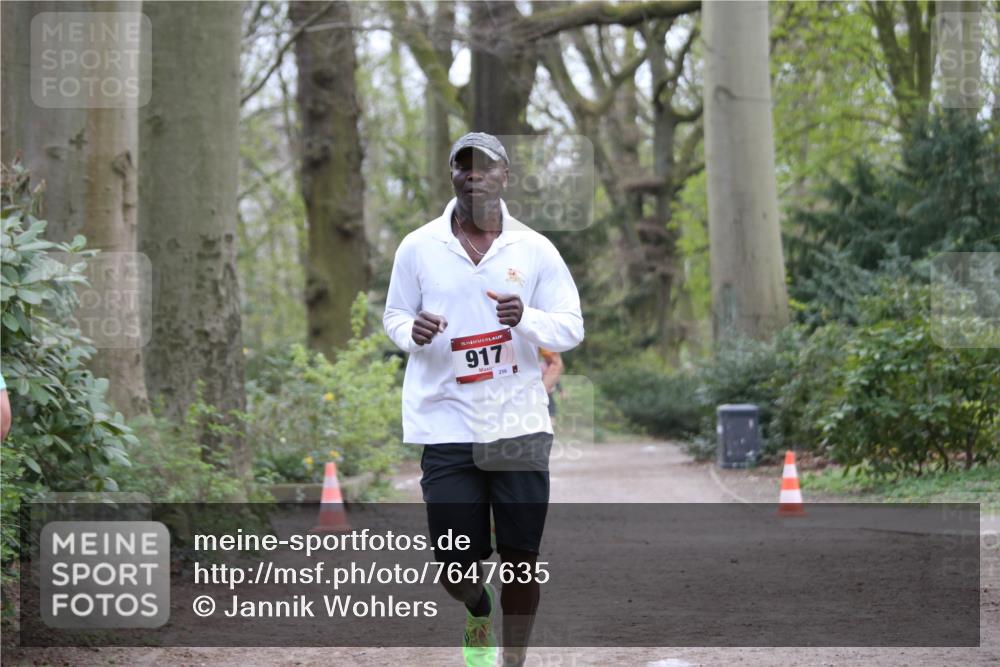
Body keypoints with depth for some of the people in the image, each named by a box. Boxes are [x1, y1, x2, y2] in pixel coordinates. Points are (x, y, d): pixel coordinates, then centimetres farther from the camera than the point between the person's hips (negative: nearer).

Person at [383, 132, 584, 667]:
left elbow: (572, 327, 4)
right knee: (456, 566, -1)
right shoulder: (418, 248, 3)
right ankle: (479, 613, 34)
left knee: (521, 558, 0)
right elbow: (394, 316, 13)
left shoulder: (535, 250, 3)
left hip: (519, 426, 0)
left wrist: (526, 318, -17)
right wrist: (413, 332, -11)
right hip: (447, 428, 0)